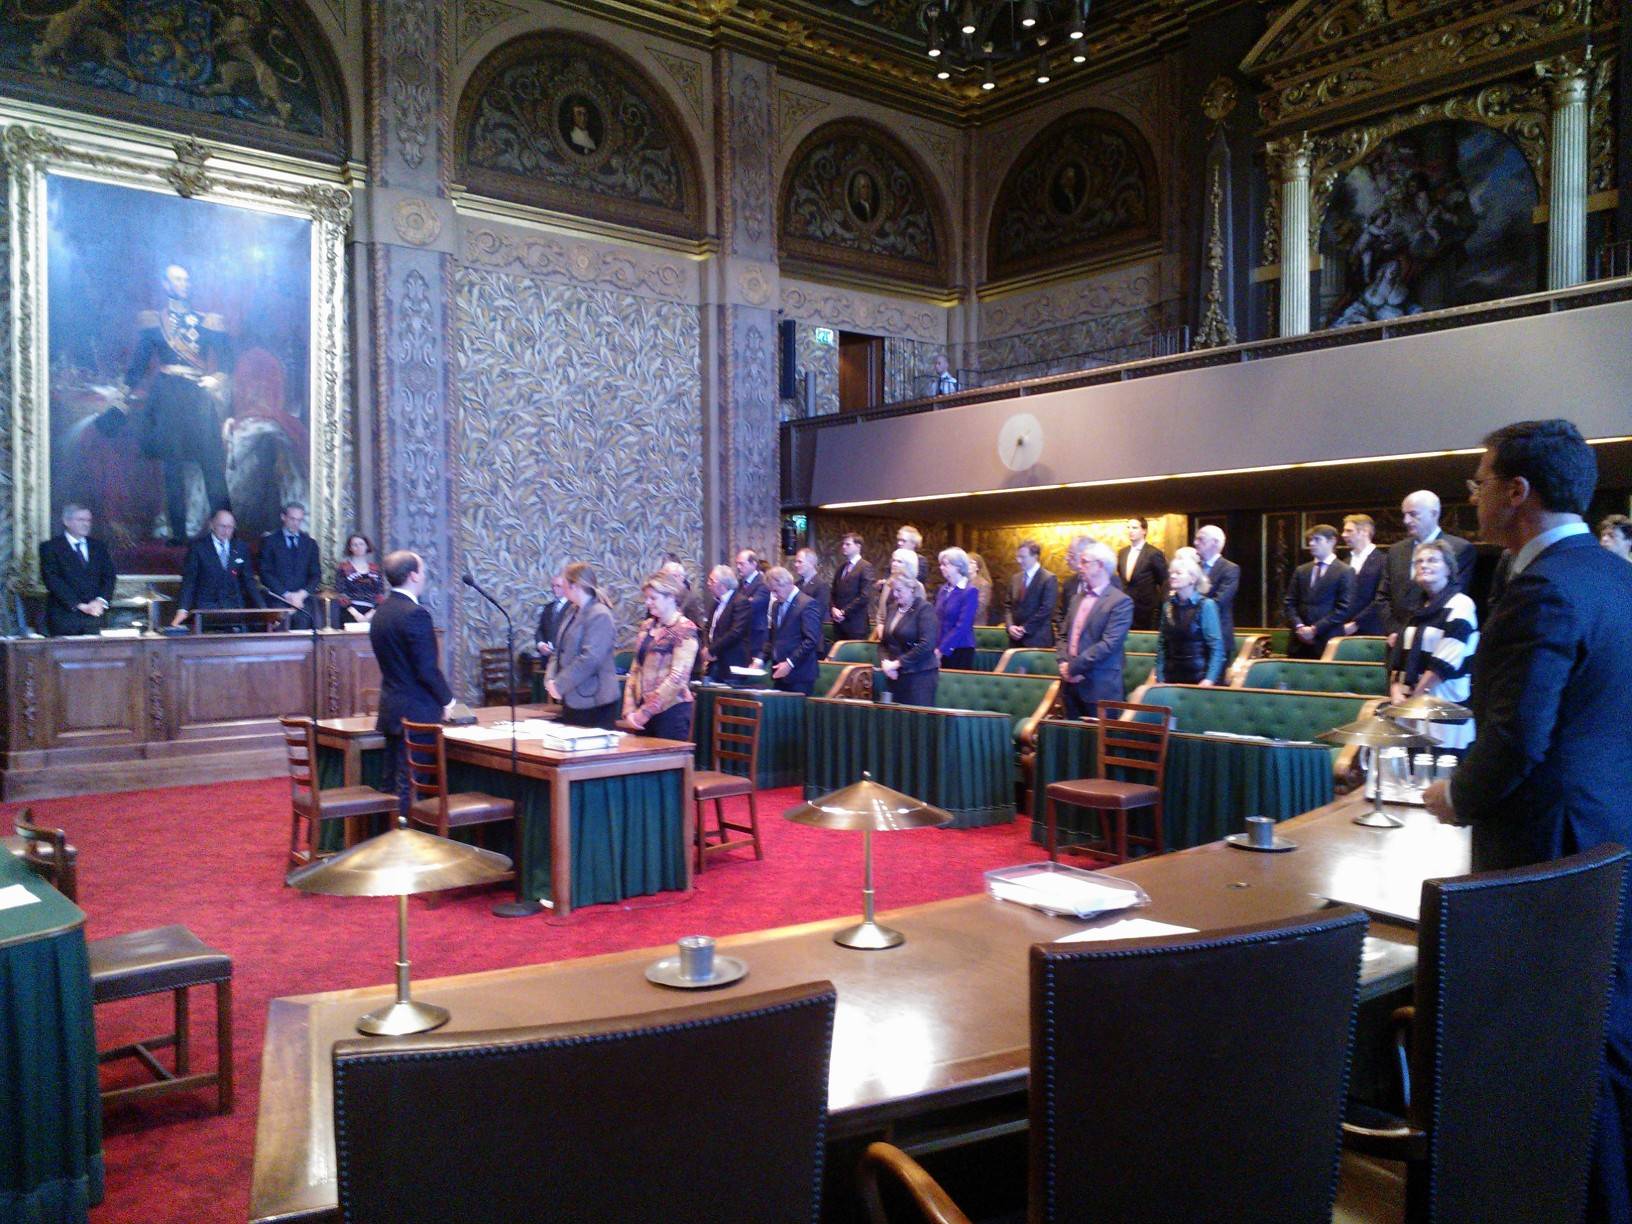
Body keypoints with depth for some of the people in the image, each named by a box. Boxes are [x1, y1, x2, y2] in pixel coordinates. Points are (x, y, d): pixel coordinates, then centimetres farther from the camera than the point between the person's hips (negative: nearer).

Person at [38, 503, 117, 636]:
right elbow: (52, 580, -6)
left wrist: (101, 601, -9)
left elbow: (109, 576, 10)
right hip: (64, 617, -3)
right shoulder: (50, 547, 3)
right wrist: (79, 605, -14)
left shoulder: (99, 546, 16)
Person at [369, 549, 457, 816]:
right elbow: (427, 669, -20)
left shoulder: (380, 612, 9)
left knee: (392, 782, 15)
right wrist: (447, 698, -4)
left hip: (390, 709, 9)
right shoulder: (415, 614, -18)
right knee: (411, 787, -3)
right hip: (416, 712, -9)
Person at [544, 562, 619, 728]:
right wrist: (550, 679, -2)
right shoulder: (573, 612, 13)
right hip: (572, 700, 9)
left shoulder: (599, 615, -15)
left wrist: (560, 685, -19)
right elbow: (560, 651, 15)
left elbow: (590, 659, -23)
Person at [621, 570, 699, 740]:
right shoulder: (647, 626, 13)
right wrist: (629, 709, 0)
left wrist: (645, 711, -15)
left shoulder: (684, 629, -7)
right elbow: (635, 669, 12)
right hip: (644, 709, 6)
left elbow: (678, 677, -15)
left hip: (672, 710, -6)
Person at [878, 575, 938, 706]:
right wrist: (885, 661, -3)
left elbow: (926, 644, -17)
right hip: (895, 676, 6)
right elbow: (883, 642, 17)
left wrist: (898, 663, -15)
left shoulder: (924, 609, -6)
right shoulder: (893, 610, 13)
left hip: (920, 675, -6)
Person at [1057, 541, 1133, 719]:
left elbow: (1109, 644, -18)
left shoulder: (1121, 601, -10)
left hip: (1099, 686, -7)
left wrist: (1074, 667, -16)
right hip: (1071, 683, 7)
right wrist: (1064, 663, -3)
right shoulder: (1078, 597, 16)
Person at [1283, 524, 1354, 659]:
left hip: (1327, 642, -4)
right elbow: (1290, 603, 12)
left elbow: (1343, 608, -7)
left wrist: (1315, 629, -12)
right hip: (1299, 642, 4)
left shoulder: (1345, 572, 1)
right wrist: (1299, 626, -5)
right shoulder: (1301, 570, 17)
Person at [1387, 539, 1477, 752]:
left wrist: (1413, 698, -12)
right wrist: (1396, 690, -2)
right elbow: (1401, 656, 15)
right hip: (1414, 710, 7)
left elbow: (1444, 663, -14)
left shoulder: (1460, 606, -6)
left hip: (1444, 711, -7)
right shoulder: (1420, 610, 17)